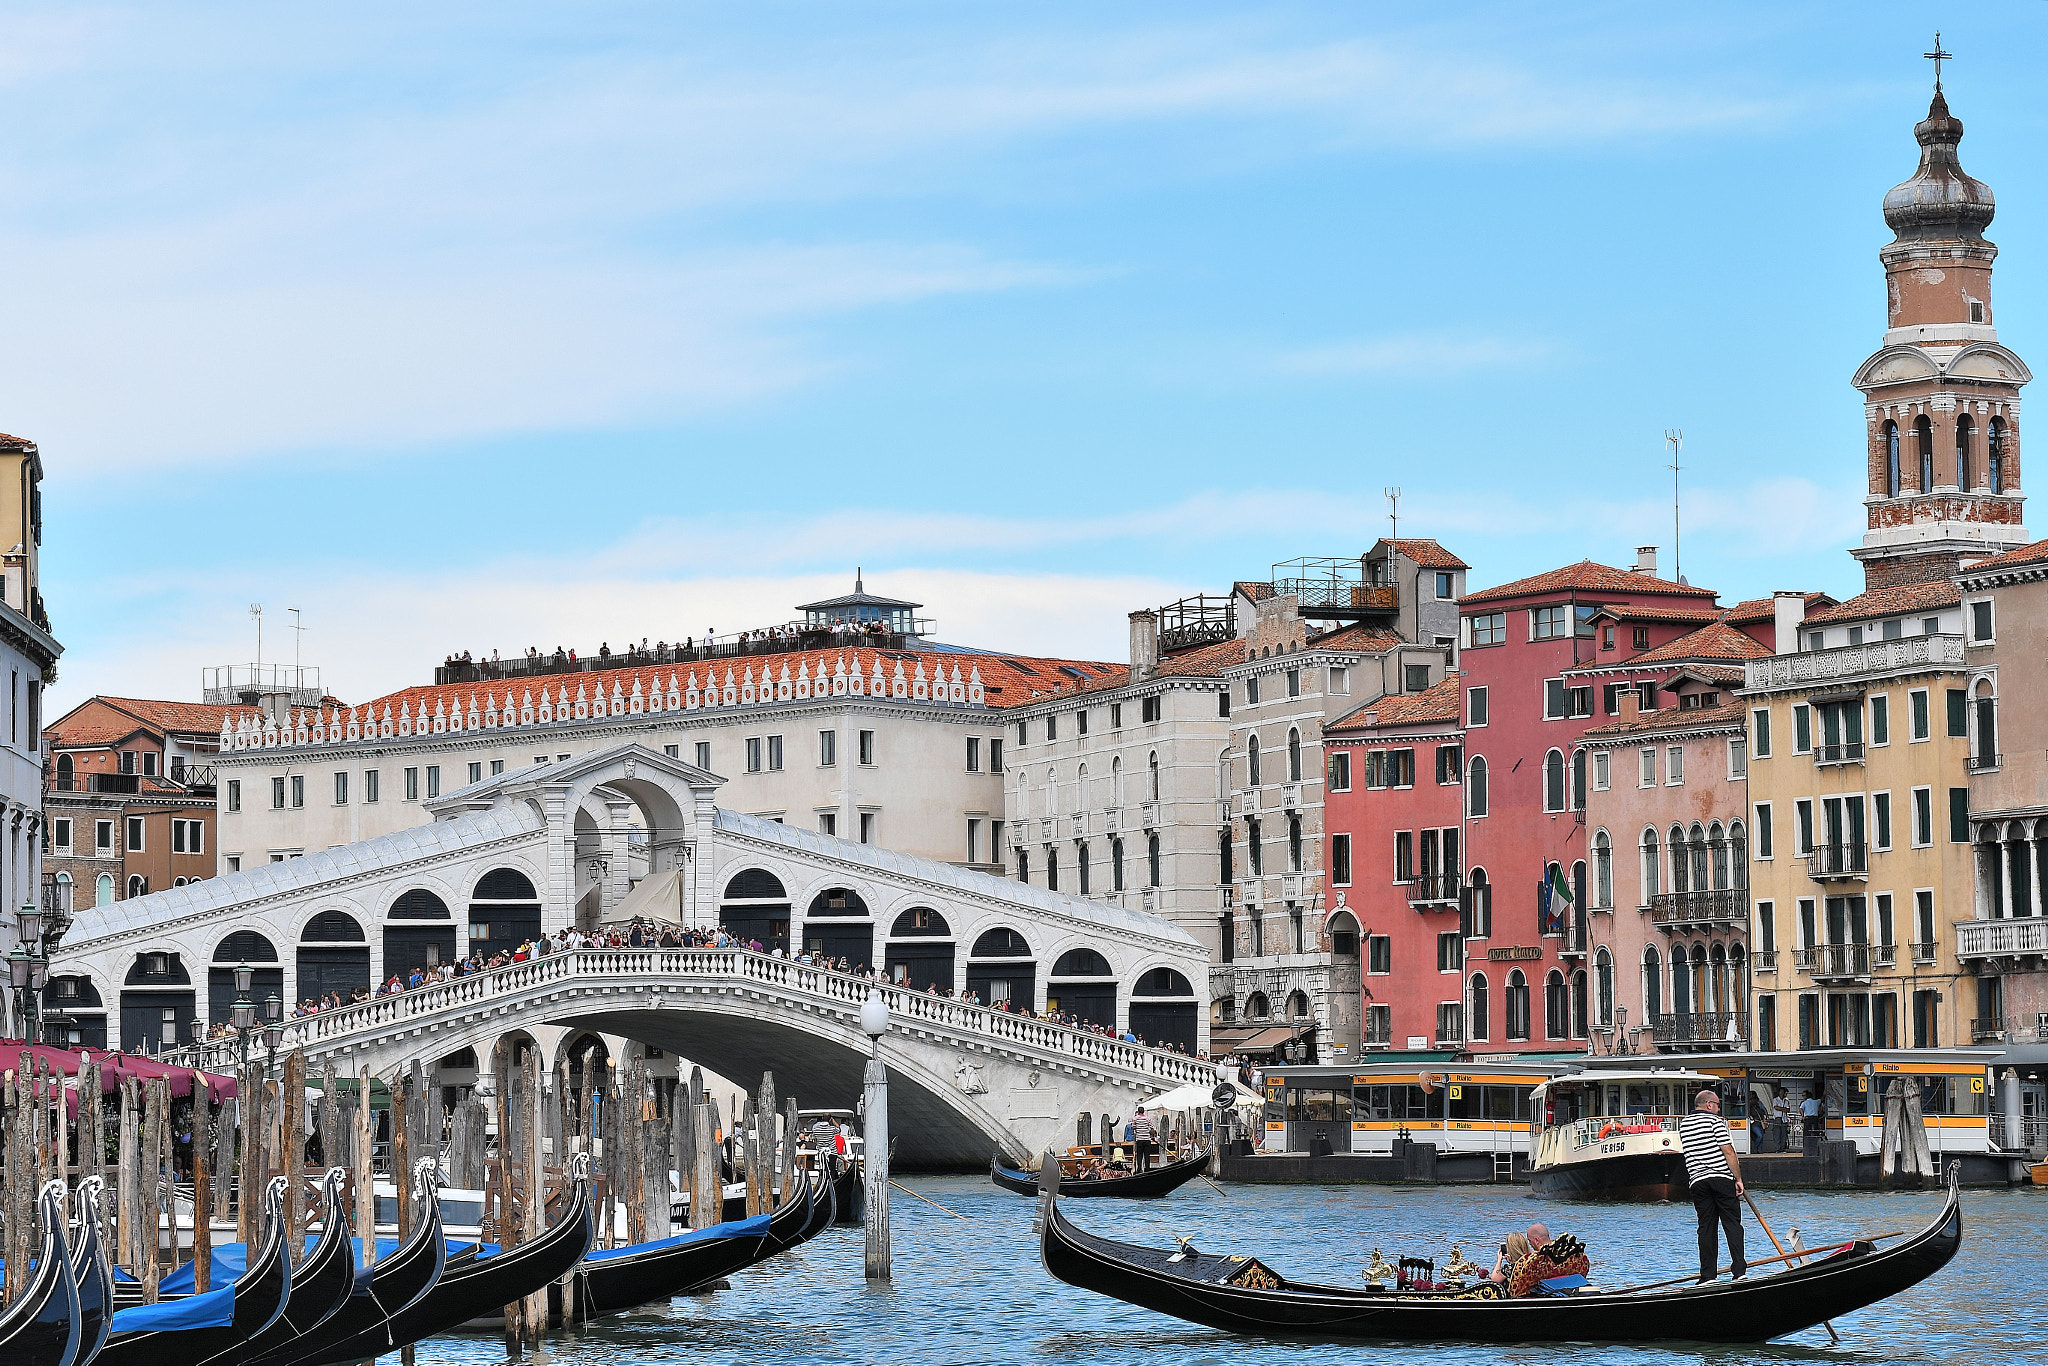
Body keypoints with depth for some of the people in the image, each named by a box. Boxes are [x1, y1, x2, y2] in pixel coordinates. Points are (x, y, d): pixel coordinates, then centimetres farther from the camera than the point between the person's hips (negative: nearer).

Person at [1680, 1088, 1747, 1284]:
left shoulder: (1683, 1125, 14)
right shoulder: (1716, 1121, -5)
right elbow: (1728, 1152, -9)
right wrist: (1738, 1179, -6)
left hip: (1697, 1180, 4)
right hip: (1722, 1178, -4)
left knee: (1706, 1227, 6)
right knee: (1733, 1224, 1)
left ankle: (1707, 1276, 1)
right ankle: (1739, 1271, -8)